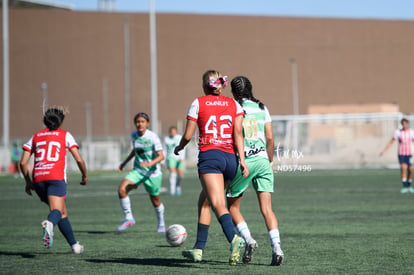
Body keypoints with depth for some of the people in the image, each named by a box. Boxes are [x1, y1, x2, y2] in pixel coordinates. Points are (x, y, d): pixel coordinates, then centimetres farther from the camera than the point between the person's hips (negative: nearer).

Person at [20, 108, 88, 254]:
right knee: (57, 211, -16)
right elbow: (79, 159, 4)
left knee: (63, 212, 17)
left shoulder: (35, 136, 21)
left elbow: (23, 162, 12)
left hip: (38, 179, 4)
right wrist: (85, 176, 20)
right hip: (56, 177, -4)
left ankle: (75, 245, 19)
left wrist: (28, 181, 24)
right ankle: (49, 224, -51)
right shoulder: (65, 135, 12)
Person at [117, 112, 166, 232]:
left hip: (152, 172, -4)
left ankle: (161, 224, 36)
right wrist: (125, 162, 18)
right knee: (122, 189, -20)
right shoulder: (134, 135, 2)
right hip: (138, 170, 4)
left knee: (155, 200, 9)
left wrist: (150, 164, -36)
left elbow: (161, 156, -20)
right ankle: (129, 218, -8)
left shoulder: (152, 137, -16)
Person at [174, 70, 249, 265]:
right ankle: (198, 249, 20)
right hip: (230, 158, 5)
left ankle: (234, 238, -42)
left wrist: (179, 148, 25)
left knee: (218, 205, -17)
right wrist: (242, 161, -3)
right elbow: (238, 134, 1)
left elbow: (188, 135, 5)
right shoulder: (233, 104, 12)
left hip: (209, 155, -4)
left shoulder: (198, 103, 5)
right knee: (204, 201, 19)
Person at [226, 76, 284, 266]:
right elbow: (270, 138, 10)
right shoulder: (261, 108, 11)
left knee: (232, 207, 11)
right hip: (262, 159, 3)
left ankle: (248, 240, -9)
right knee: (266, 208, 0)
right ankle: (276, 248, -15)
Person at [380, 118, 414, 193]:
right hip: (401, 154, -2)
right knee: (403, 169, -15)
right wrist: (384, 150, -7)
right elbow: (391, 142, -3)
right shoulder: (398, 132, -5)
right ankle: (404, 187, -13)